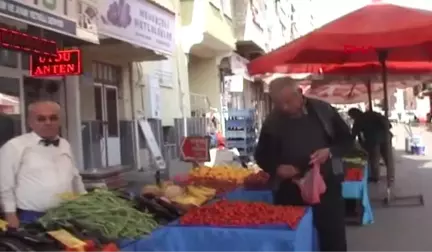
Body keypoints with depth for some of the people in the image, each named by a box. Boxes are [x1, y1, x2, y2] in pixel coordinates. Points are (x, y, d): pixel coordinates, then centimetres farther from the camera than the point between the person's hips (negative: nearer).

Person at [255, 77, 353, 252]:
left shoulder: (323, 110, -2)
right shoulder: (272, 122, 0)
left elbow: (347, 139, 5)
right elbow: (261, 155, 9)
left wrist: (330, 151, -15)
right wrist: (276, 168, -12)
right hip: (290, 193, 1)